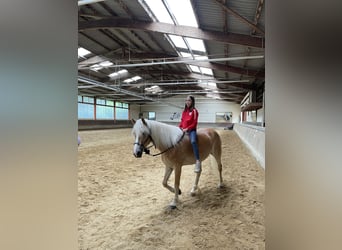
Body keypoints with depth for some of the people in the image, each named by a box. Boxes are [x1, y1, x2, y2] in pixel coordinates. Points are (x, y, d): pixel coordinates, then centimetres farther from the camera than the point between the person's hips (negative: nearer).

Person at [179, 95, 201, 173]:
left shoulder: (194, 111, -3)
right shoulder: (184, 111, 15)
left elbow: (194, 123, -9)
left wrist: (187, 128, -18)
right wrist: (179, 128, 2)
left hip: (191, 130, -7)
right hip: (183, 131, 8)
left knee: (193, 141, -35)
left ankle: (198, 162, -39)